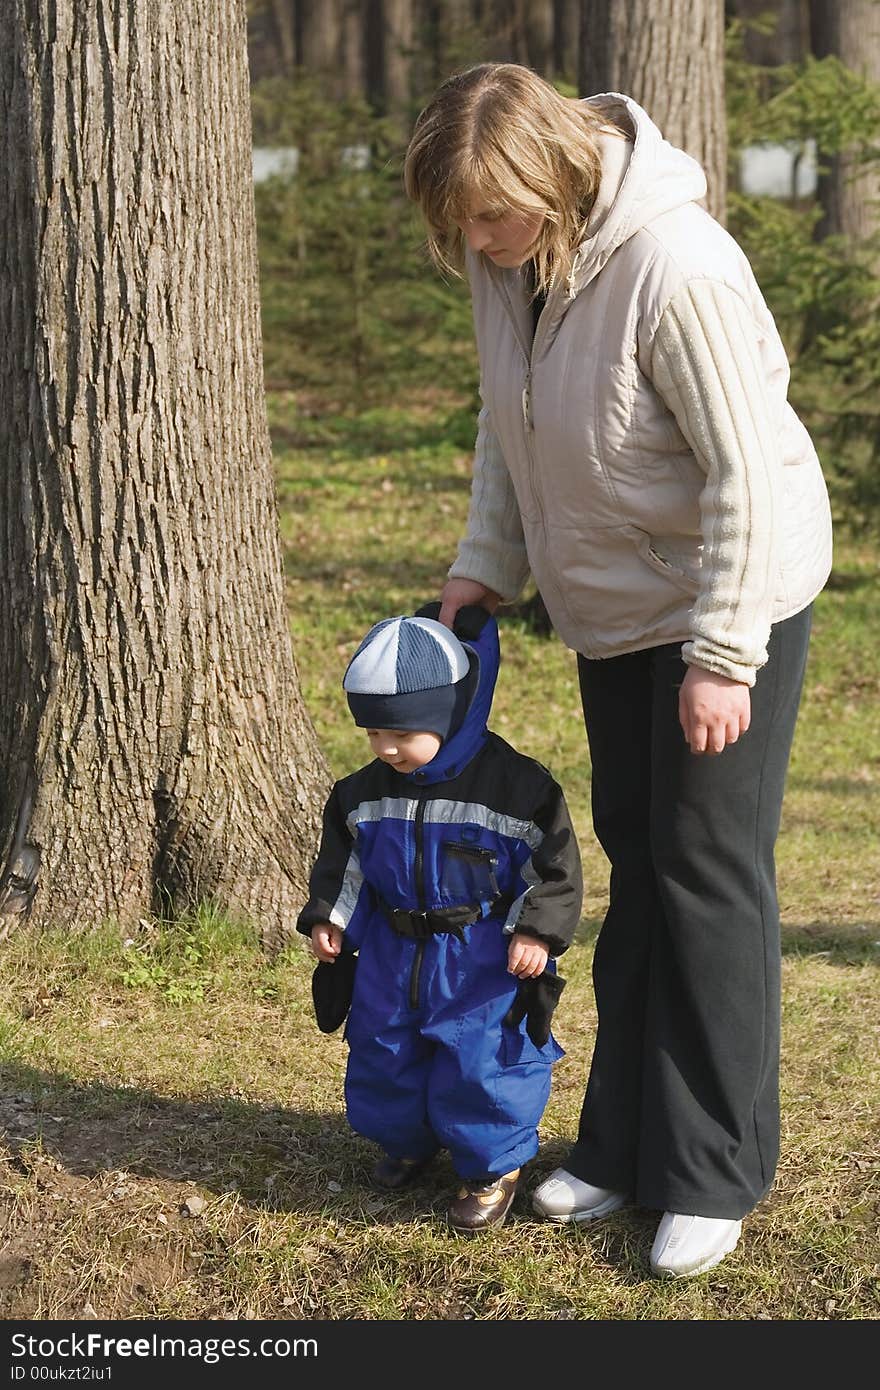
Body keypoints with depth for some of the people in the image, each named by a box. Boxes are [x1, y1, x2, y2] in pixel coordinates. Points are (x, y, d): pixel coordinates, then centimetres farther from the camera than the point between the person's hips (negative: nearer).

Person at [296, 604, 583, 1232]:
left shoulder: (516, 786, -15)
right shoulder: (366, 792, 0)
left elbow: (555, 864, -9)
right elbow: (343, 861, 14)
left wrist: (536, 931, -17)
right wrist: (328, 917, 4)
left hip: (486, 961, -5)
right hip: (393, 953, 5)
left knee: (480, 1063, -7)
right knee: (381, 1056, 12)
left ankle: (494, 1166, 15)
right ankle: (407, 1139, 39)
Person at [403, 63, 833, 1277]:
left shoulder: (677, 268, -30)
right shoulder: (504, 253, -6)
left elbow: (743, 472, -26)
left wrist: (720, 656, -23)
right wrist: (486, 565, 1)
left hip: (731, 595, -8)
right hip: (611, 604, 8)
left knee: (710, 873, -4)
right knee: (635, 860, 14)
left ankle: (715, 1177, 7)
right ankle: (625, 1147, 25)